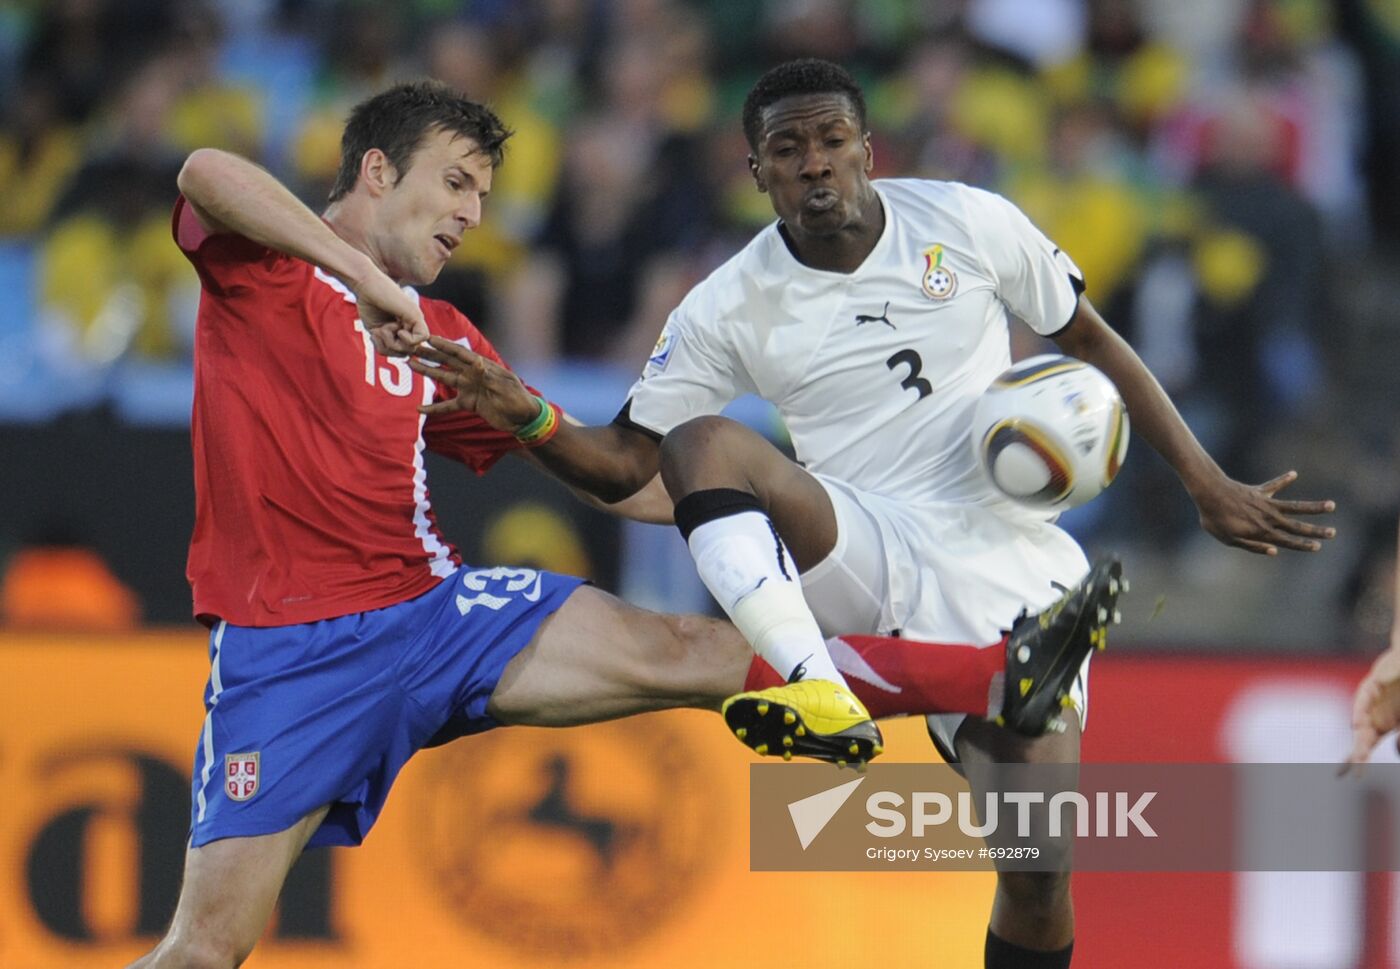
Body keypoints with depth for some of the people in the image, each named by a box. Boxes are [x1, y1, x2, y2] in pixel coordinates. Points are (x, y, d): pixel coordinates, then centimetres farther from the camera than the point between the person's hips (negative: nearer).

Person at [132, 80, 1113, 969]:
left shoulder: (438, 338, 20)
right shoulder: (265, 268, 0)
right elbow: (208, 171, -24)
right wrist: (365, 274, -27)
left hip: (433, 604, 5)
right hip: (287, 647, -5)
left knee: (679, 652, -10)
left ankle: (995, 678, -17)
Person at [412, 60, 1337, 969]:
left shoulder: (969, 224, 0)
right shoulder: (729, 308, 1)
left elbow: (1093, 343, 11)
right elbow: (626, 464, 4)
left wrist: (1209, 485, 8)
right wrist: (522, 415, -17)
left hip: (1003, 565, 0)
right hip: (861, 550, 0)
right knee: (704, 441, -28)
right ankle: (813, 688, -50)